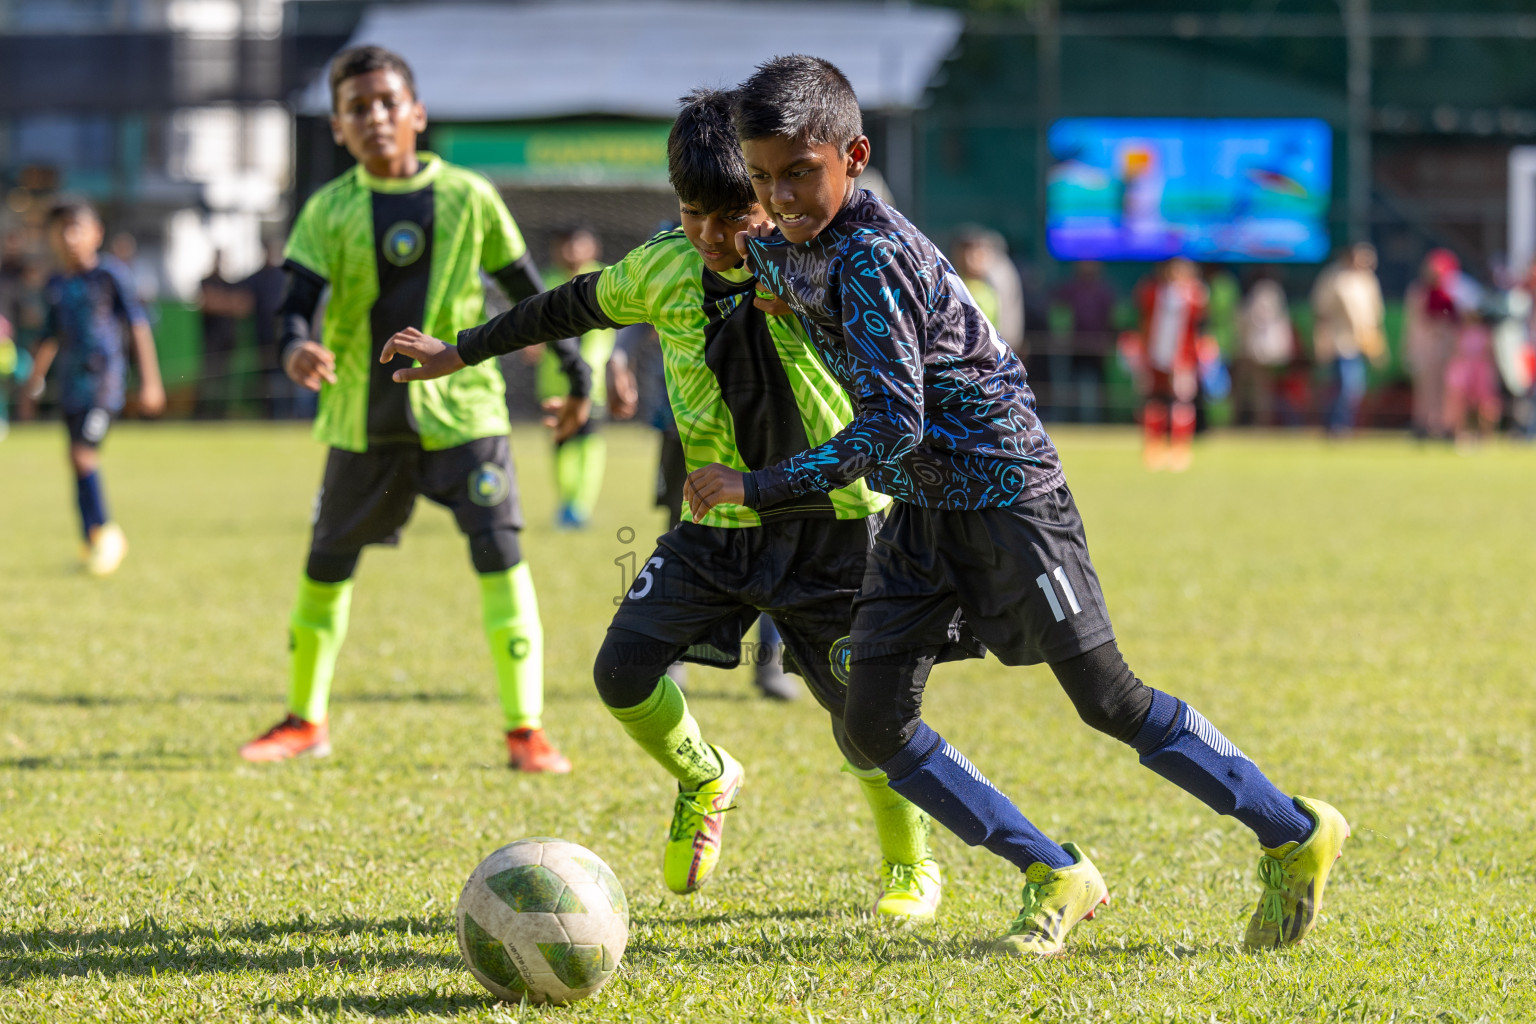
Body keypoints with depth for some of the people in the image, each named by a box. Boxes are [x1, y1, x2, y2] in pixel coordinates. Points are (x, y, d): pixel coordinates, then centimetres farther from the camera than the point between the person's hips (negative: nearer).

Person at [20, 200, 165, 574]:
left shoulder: (111, 274, -5)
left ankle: (106, 533, -3)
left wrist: (150, 380, -5)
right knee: (78, 461, 7)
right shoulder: (56, 286, 11)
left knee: (83, 455, -16)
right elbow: (50, 338, 22)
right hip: (70, 383, 6)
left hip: (104, 377, -6)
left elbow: (137, 326, -3)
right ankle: (91, 543, 17)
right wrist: (32, 386, 23)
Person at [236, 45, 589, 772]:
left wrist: (574, 370, 13)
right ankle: (305, 720, 28)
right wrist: (295, 349, -31)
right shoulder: (330, 211, 0)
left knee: (500, 556, -12)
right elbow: (298, 299, -8)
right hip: (363, 416, 2)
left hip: (459, 405, -2)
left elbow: (525, 288, 10)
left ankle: (525, 729, -8)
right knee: (327, 563, 10)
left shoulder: (467, 197, -1)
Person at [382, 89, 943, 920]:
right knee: (624, 670, -9)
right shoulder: (663, 268, -3)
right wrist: (461, 352, 24)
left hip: (834, 521, -4)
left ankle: (910, 863, 24)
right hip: (721, 522, 4)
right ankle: (704, 781, 24)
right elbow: (578, 305, 14)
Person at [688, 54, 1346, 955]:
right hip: (920, 508, 9)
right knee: (875, 723, -2)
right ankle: (1057, 878, 7)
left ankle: (1297, 836, 12)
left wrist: (758, 489, -27)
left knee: (1109, 700, -4)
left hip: (1004, 490, -9)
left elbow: (892, 426, -28)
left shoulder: (870, 256, -24)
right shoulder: (784, 248, 2)